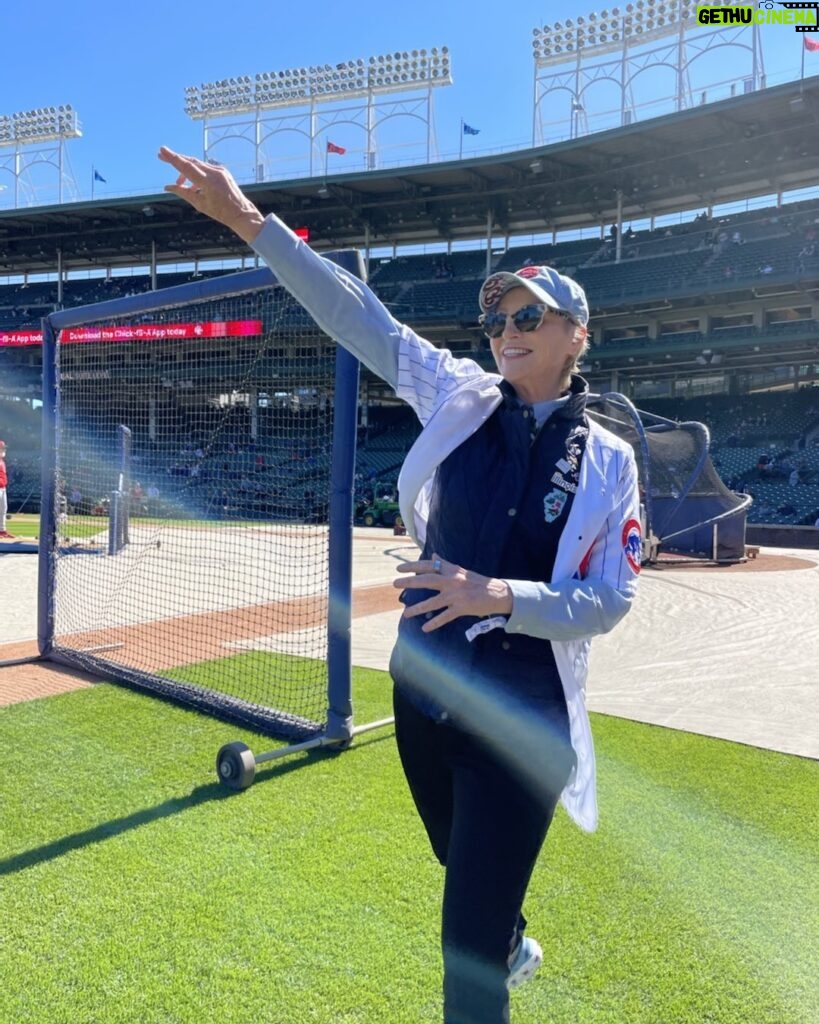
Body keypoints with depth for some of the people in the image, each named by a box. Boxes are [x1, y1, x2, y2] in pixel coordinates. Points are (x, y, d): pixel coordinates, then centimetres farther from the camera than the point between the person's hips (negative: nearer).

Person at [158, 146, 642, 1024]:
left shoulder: (608, 462, -7)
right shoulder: (461, 397, -2)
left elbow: (609, 603, -10)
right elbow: (356, 315, -9)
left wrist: (501, 596, -25)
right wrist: (249, 220, -15)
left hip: (522, 719, -3)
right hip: (422, 694, 4)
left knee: (467, 936, -2)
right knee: (469, 872, 29)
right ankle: (512, 947, 62)